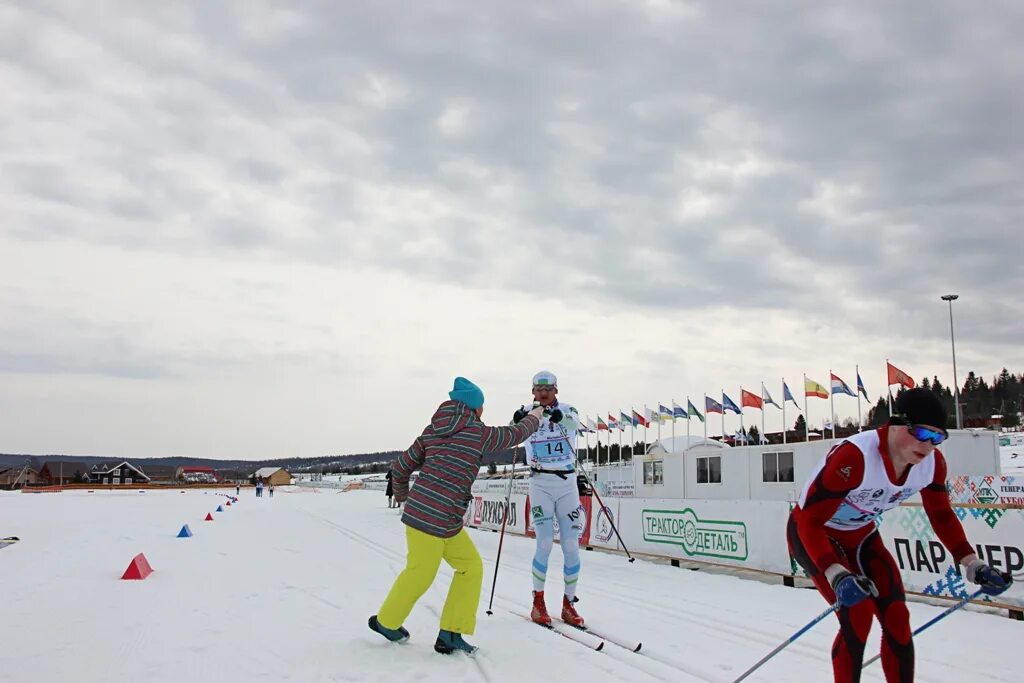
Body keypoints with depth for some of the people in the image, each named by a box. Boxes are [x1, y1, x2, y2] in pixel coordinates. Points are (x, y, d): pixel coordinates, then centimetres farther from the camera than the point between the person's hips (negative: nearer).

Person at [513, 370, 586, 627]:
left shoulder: (567, 410, -1)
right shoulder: (528, 414, -2)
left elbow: (575, 423, -24)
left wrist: (561, 416, -46)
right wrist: (517, 422, -43)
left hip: (567, 483, 1)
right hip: (540, 483, -1)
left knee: (571, 546, 1)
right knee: (545, 543, -8)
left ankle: (568, 604, 15)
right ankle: (538, 602, 9)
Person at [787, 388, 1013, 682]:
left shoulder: (932, 463, -15)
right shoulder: (853, 457, -38)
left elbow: (942, 516, 4)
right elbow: (810, 520, -35)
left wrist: (973, 564, -6)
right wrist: (837, 575, -45)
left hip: (862, 536, 6)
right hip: (815, 536, -6)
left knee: (897, 619, -3)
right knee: (857, 616, -19)